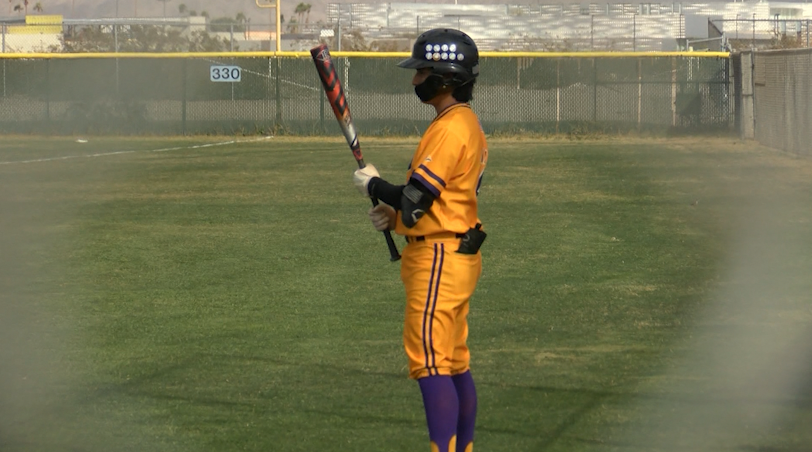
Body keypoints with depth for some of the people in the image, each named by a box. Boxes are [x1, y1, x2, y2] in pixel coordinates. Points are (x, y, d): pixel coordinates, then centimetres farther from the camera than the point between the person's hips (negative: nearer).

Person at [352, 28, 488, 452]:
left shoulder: (451, 129, -19)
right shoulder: (467, 124, 14)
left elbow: (415, 199, -22)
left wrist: (373, 184, -4)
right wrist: (397, 215, 11)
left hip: (439, 259, -11)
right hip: (458, 254, 11)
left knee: (430, 365, -11)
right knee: (453, 363, 16)